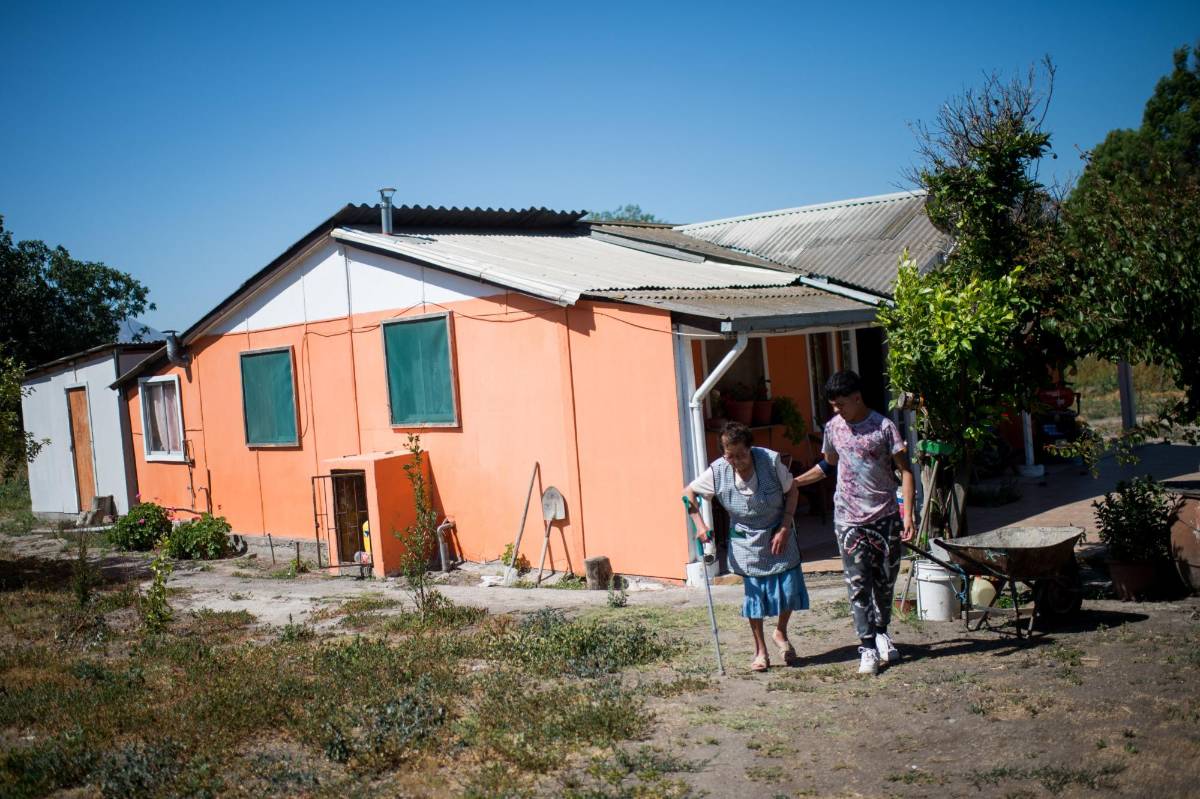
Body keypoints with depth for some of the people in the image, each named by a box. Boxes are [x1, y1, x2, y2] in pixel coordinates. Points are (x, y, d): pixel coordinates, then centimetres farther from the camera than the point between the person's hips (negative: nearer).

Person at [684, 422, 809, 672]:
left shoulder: (771, 460, -19)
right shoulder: (718, 472, -17)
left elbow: (792, 492, -6)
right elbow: (688, 493, -4)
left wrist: (785, 528, -12)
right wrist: (700, 525, -14)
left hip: (779, 538, 0)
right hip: (746, 543, 0)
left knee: (789, 589, -2)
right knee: (754, 594, 3)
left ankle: (780, 633, 28)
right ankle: (760, 651, 20)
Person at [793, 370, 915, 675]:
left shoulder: (883, 426, -8)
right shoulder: (833, 428, 4)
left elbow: (904, 470, -9)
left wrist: (908, 514, -17)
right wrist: (794, 482, 16)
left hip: (885, 516, -1)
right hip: (849, 519, 2)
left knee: (885, 581, 9)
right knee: (858, 585, -5)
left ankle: (881, 633, 32)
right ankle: (867, 647, -3)